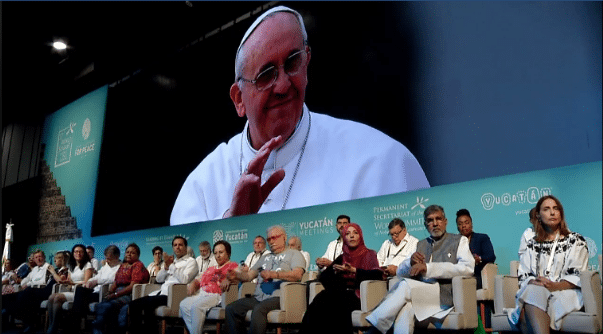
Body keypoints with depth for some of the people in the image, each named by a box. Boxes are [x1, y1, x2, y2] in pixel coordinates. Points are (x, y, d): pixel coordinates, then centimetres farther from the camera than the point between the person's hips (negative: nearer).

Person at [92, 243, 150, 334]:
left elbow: (133, 286, -10)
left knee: (106, 306, -30)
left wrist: (115, 294, -16)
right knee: (99, 306, -23)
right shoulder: (122, 266, 25)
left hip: (129, 295, -7)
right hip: (118, 295, 7)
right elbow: (115, 282, 20)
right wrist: (110, 292, -2)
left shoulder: (138, 265, 0)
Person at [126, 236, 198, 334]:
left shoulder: (191, 261, 4)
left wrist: (171, 265, -10)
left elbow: (184, 280, -14)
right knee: (133, 304, -8)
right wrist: (166, 266, 1)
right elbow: (159, 279, 18)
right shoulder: (172, 261, 26)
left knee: (148, 303, -31)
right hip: (161, 292, 8)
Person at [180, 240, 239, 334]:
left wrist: (228, 280, -25)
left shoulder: (232, 265, 11)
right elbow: (199, 280, 31)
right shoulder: (210, 269, 33)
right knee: (183, 305, -20)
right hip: (201, 294, 7)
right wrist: (193, 283, 8)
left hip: (216, 295, -7)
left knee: (197, 306, -32)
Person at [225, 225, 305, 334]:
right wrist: (236, 275, 2)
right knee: (231, 309, -12)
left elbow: (297, 275, -10)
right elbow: (249, 275, 24)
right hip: (258, 297, 7)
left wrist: (274, 274, -23)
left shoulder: (294, 254, 9)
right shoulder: (265, 257, 30)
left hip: (278, 297, -7)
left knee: (259, 309, -35)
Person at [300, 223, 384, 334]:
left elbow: (378, 274, -9)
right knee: (322, 297, -29)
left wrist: (353, 270, -15)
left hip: (359, 296, -4)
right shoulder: (342, 257, 25)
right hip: (341, 295, 4)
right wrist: (335, 270, -4)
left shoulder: (369, 254, 12)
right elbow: (323, 276, 18)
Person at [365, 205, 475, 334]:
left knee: (405, 284, -28)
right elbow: (400, 272, 21)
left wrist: (428, 268, -14)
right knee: (405, 308, -34)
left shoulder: (459, 240, 14)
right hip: (420, 293, 3)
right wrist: (411, 262, -5)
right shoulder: (420, 245, 25)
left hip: (445, 294, -3)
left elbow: (468, 268, -5)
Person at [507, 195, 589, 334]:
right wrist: (534, 282, -13)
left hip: (566, 291, -3)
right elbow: (524, 275, 11)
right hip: (533, 292, 3)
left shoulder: (575, 240, 13)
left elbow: (578, 275, 0)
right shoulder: (532, 244, 21)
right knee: (532, 289, -35)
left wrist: (555, 286, -17)